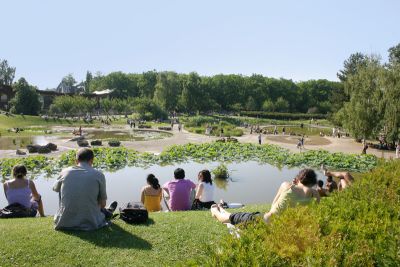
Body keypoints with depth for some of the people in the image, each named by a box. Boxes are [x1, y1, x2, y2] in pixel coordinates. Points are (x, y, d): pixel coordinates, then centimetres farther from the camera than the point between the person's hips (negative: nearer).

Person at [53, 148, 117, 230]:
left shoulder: (65, 172, -2)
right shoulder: (98, 175, -7)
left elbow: (55, 189, 20)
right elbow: (102, 203, 1)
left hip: (64, 223, 2)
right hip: (89, 224, -2)